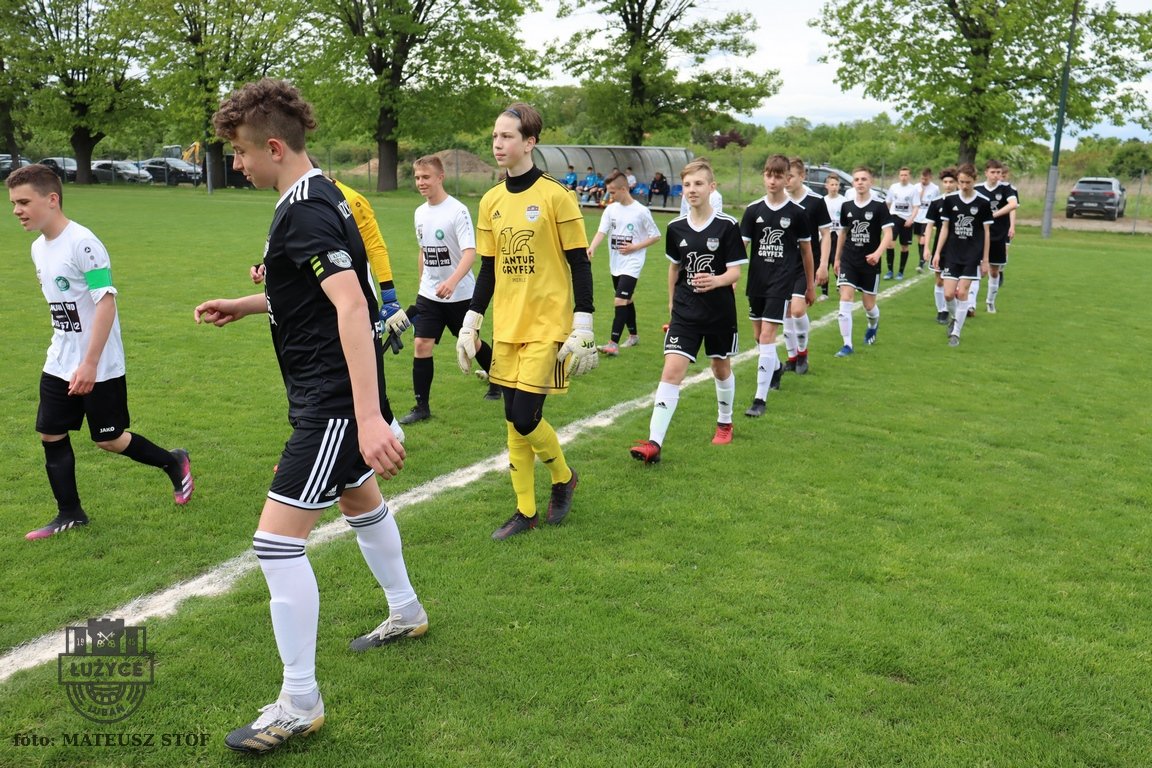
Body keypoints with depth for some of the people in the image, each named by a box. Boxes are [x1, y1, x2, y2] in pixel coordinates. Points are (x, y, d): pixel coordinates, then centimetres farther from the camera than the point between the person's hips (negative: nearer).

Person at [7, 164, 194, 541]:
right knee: (50, 435, 7)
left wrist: (90, 363, -25)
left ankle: (174, 463, 26)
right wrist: (65, 350, 20)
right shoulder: (39, 247, 7)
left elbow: (106, 302, -24)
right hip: (59, 365, 8)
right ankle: (70, 514, 20)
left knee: (108, 440, 2)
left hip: (99, 368, -8)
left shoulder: (82, 243, -20)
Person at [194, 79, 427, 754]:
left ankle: (299, 705, 6)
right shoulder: (315, 197, 10)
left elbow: (352, 305, -32)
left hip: (334, 400, -11)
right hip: (332, 394, 11)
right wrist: (243, 306, 24)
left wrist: (368, 417, -37)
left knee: (277, 540, -8)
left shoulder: (306, 211, -21)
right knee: (360, 500, 27)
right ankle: (407, 614, 49)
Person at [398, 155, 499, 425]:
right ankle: (422, 406, 2)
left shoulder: (457, 210, -16)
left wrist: (452, 281, -41)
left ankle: (497, 380, 39)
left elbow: (470, 253, -26)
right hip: (428, 294, 5)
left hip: (459, 294, -5)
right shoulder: (420, 212, 5)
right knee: (422, 345, -6)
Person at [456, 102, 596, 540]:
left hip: (547, 325, -5)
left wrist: (582, 327, -11)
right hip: (507, 326, 5)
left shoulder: (555, 196, -9)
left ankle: (564, 478, 21)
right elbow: (487, 269, 13)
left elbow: (580, 263, -7)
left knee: (525, 417, -9)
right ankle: (525, 512, 21)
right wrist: (470, 324, 10)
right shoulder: (491, 201, 7)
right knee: (514, 421, 7)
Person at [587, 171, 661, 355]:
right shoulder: (610, 209, 4)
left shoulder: (641, 211, -9)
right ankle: (633, 335, 35)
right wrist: (592, 248, -25)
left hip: (631, 264, -6)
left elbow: (655, 236, -3)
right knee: (627, 300, 18)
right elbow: (601, 232, -6)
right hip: (615, 264, 6)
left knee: (620, 301, -16)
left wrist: (634, 247, -13)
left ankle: (614, 344, -18)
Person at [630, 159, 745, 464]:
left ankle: (724, 422, 43)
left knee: (721, 368, 16)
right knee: (671, 371, -11)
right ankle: (654, 442, -14)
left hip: (720, 311, -1)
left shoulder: (727, 226, -9)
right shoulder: (676, 227, 0)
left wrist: (716, 281, -31)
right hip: (685, 311, 2)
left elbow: (735, 271, -11)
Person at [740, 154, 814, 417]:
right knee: (759, 334, 15)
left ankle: (761, 398, -8)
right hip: (756, 280, 4)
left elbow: (806, 250, 6)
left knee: (767, 335, -12)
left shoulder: (797, 212, -3)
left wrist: (810, 286, 11)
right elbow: (740, 245, -3)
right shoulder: (753, 210, 2)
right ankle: (775, 367, 47)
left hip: (782, 281, -4)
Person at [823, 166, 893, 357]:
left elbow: (888, 234, -12)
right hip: (848, 261, 2)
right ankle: (847, 344, -5)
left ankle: (873, 325, 44)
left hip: (869, 263, -2)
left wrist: (877, 253, -29)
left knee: (869, 304, 8)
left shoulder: (879, 207, -7)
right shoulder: (846, 206, 4)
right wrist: (837, 258, 17)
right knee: (845, 300, -11)